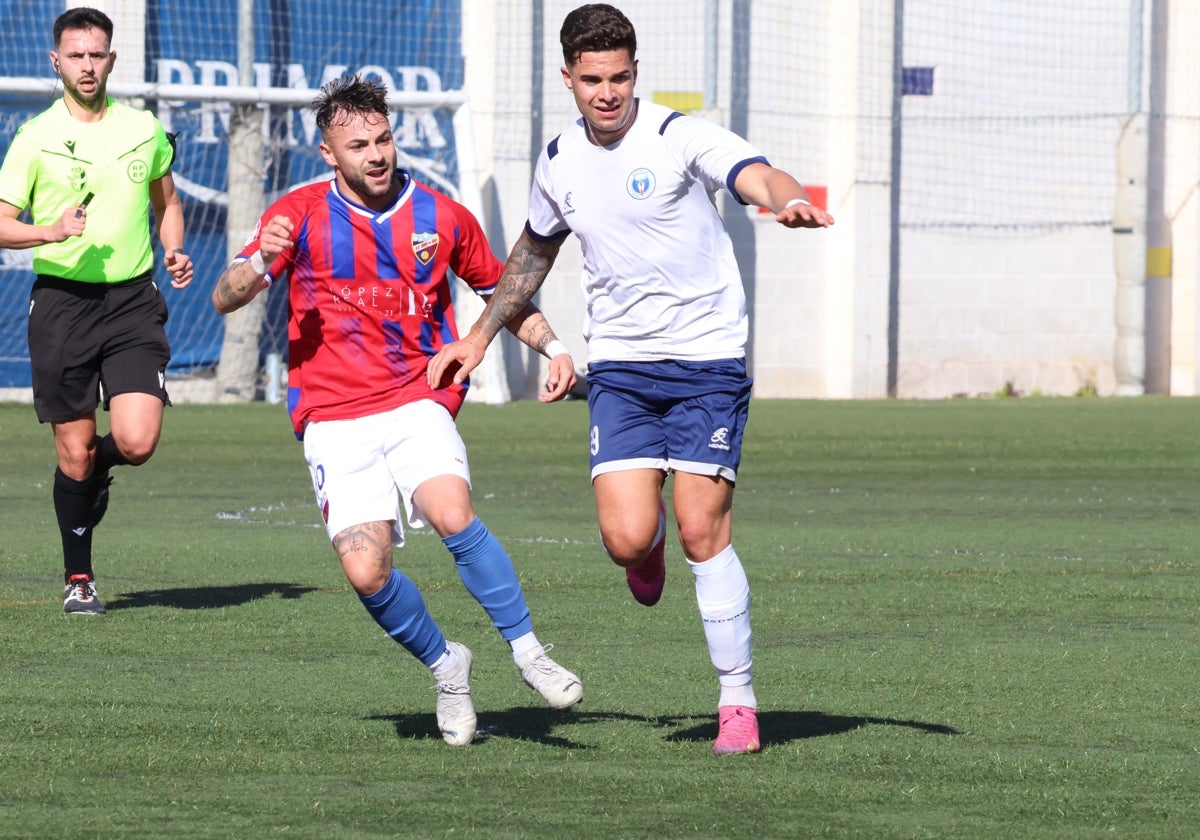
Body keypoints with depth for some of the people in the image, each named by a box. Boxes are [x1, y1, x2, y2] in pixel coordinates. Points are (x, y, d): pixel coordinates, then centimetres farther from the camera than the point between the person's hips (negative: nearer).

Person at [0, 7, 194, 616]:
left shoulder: (144, 130, 7)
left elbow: (166, 201, 23)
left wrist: (173, 250, 4)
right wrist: (50, 231, -22)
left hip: (133, 298, 1)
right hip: (62, 300, -1)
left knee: (137, 442, -14)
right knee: (74, 450, 1)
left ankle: (97, 467, 23)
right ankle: (78, 578, 17)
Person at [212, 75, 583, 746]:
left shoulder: (443, 217, 5)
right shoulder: (301, 214, 1)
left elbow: (502, 293, 20)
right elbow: (225, 299, -3)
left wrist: (553, 346, 2)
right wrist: (261, 261, -24)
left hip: (418, 402, 0)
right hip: (334, 418, 0)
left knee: (453, 515, -29)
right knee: (367, 572, -14)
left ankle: (527, 648, -14)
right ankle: (445, 666, 12)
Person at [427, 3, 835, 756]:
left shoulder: (680, 137, -12)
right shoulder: (559, 163, 5)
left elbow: (757, 175, -30)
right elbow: (535, 253, 24)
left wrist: (790, 200, -53)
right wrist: (479, 339, 23)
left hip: (707, 360, -4)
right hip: (620, 363, 4)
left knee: (704, 532, -11)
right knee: (627, 539, -12)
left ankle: (739, 701, 2)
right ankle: (653, 541, 28)